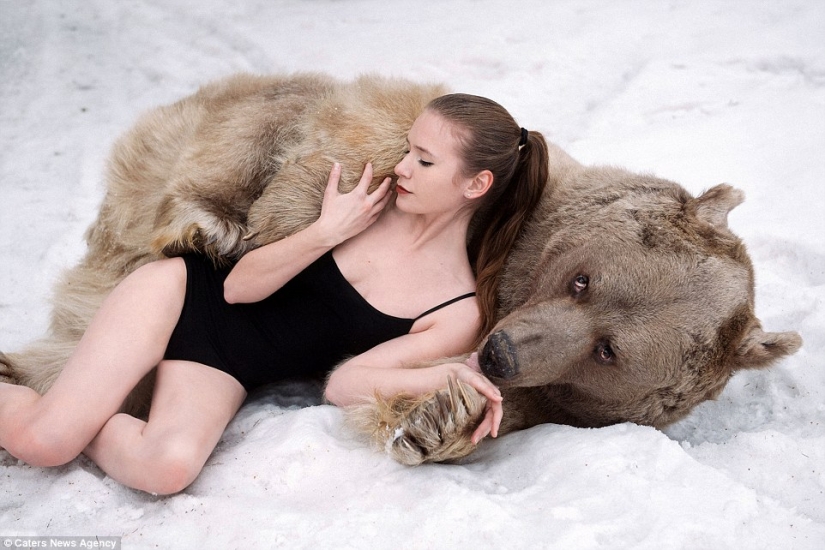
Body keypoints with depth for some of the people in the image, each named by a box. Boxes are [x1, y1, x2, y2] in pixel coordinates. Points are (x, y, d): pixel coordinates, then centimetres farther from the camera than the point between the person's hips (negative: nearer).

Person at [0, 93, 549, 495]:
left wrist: (451, 374, -26)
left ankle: (75, 420, -3)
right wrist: (327, 231, -17)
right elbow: (238, 286, -3)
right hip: (186, 289, 1)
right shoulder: (373, 194, -4)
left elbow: (344, 384, -12)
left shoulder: (461, 311, -8)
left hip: (223, 373, 0)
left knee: (169, 465, -32)